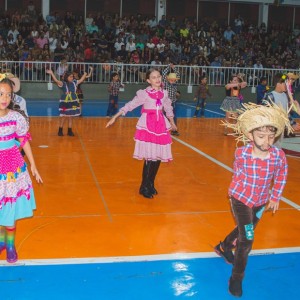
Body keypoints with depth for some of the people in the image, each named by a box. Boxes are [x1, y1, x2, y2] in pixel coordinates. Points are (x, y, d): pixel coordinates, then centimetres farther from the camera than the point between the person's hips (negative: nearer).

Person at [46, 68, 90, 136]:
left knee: (70, 117, 9)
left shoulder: (74, 82, 7)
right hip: (65, 102, -5)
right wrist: (51, 73, -35)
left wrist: (85, 74, 27)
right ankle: (60, 130, 12)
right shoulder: (63, 83, -9)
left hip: (73, 102, 5)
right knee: (63, 116, 0)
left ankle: (70, 131, 17)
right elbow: (56, 80, -25)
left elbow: (81, 80, 23)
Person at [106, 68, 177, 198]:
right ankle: (144, 187, 9)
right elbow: (130, 105, -6)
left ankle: (151, 184, 23)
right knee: (149, 157, -7)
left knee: (158, 157, 5)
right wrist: (115, 117, -9)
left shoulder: (164, 93, 8)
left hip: (161, 126, 5)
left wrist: (172, 122, 21)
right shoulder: (144, 93, -6)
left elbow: (168, 108, 22)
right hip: (147, 127, -5)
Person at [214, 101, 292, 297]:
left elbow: (281, 175, -2)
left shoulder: (279, 155, -22)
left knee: (244, 230, 25)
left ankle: (225, 248, 56)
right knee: (247, 240, -8)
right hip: (241, 199, -4)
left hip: (261, 201, 4)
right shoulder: (241, 153, -26)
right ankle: (237, 278, 12)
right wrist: (240, 190, 6)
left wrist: (275, 197, 3)